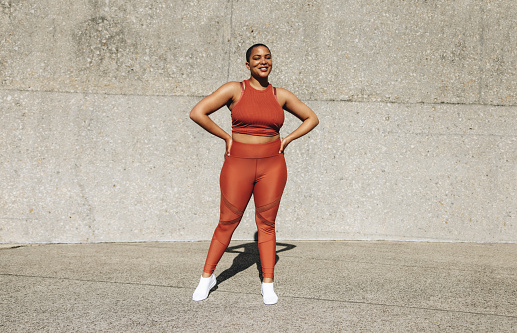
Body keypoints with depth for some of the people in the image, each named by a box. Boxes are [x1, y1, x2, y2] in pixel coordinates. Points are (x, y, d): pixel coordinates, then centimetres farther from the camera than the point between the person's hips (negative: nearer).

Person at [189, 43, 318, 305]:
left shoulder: (281, 95, 6)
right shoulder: (234, 90, -2)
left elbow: (311, 119, 16)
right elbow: (197, 112, -8)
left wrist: (286, 140, 5)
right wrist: (227, 137, -5)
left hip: (272, 165, 2)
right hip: (238, 165, -2)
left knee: (266, 224, 5)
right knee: (227, 222, 5)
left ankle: (267, 285, 13)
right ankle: (207, 277, 21)